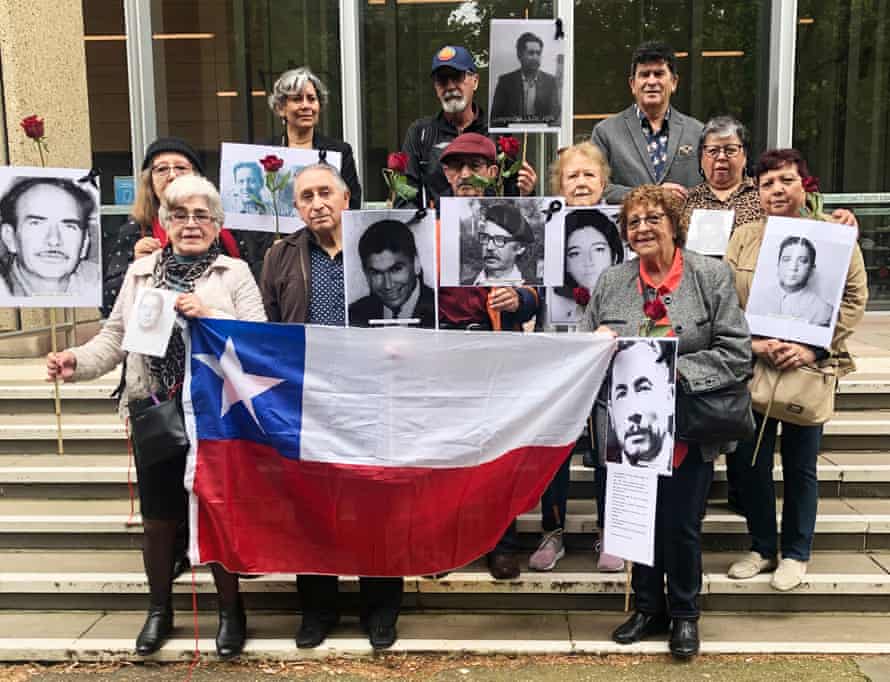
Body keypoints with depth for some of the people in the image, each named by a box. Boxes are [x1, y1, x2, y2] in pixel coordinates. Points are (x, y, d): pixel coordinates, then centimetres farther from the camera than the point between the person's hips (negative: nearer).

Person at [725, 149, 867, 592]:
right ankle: (762, 547, 28)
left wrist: (812, 349, -14)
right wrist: (752, 343, -14)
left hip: (810, 368, -2)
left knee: (800, 464, 9)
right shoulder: (743, 238, 6)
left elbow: (853, 298, -4)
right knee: (748, 460, 7)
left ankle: (795, 554, 27)